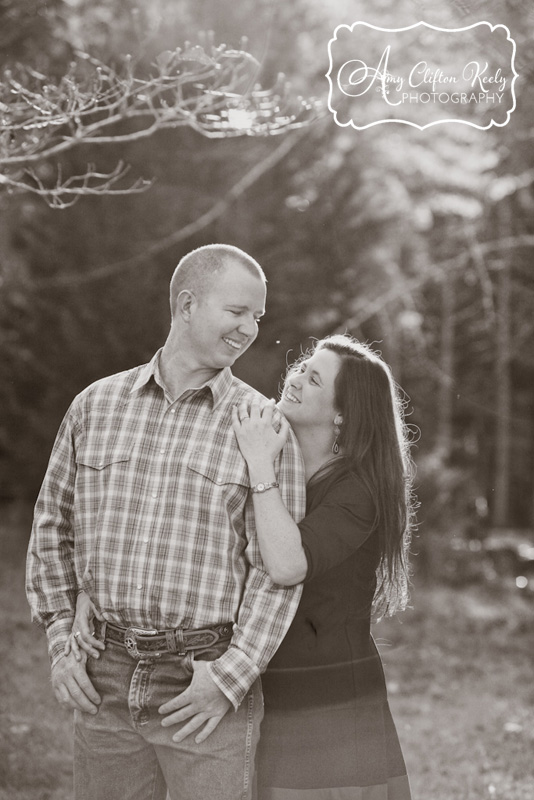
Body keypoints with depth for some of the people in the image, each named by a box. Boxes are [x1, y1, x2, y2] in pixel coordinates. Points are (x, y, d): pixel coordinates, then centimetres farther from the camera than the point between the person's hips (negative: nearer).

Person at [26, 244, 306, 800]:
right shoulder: (96, 406, 6)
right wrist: (60, 642, 6)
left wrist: (230, 677, -13)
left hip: (206, 685, -2)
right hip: (106, 681, 3)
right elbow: (53, 526, 14)